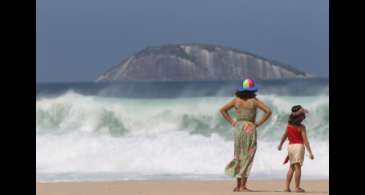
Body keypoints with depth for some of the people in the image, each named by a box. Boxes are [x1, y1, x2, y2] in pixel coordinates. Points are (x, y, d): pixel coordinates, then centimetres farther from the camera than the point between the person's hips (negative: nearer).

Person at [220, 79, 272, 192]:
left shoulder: (236, 100, 4)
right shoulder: (254, 101, -6)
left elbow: (222, 110, 8)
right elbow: (268, 111, -10)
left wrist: (231, 122, 8)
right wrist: (259, 123, -3)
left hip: (238, 128, 4)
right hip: (250, 128, -4)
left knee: (239, 157, 13)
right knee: (247, 158, -1)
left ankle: (238, 185, 12)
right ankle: (243, 186, -4)